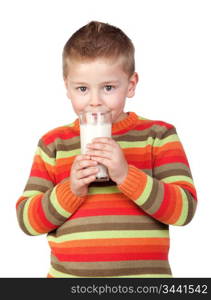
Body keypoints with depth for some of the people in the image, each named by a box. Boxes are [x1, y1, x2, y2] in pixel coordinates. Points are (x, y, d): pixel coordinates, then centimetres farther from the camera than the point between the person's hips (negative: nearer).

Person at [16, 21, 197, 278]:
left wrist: (126, 175, -20)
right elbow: (27, 220, 0)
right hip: (68, 273, 1)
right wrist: (70, 190, -15)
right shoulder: (53, 143, 4)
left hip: (145, 273, -1)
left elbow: (185, 210, -9)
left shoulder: (158, 135, -1)